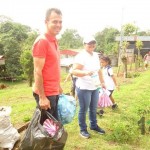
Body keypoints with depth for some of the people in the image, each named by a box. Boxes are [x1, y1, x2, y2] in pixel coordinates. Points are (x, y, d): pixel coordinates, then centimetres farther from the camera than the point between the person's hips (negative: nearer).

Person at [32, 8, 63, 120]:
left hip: (54, 92, 9)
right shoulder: (42, 41, -16)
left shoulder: (54, 41, 11)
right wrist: (42, 97, -19)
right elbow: (37, 71, -19)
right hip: (45, 93, -9)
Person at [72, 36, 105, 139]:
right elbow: (74, 71, -23)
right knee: (84, 109, 5)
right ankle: (83, 129, 22)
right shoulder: (81, 56, -15)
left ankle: (94, 125, 37)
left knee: (93, 108, 19)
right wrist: (86, 72, -38)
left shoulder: (96, 55, 9)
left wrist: (102, 82, 20)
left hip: (95, 87, 7)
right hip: (84, 88, -7)